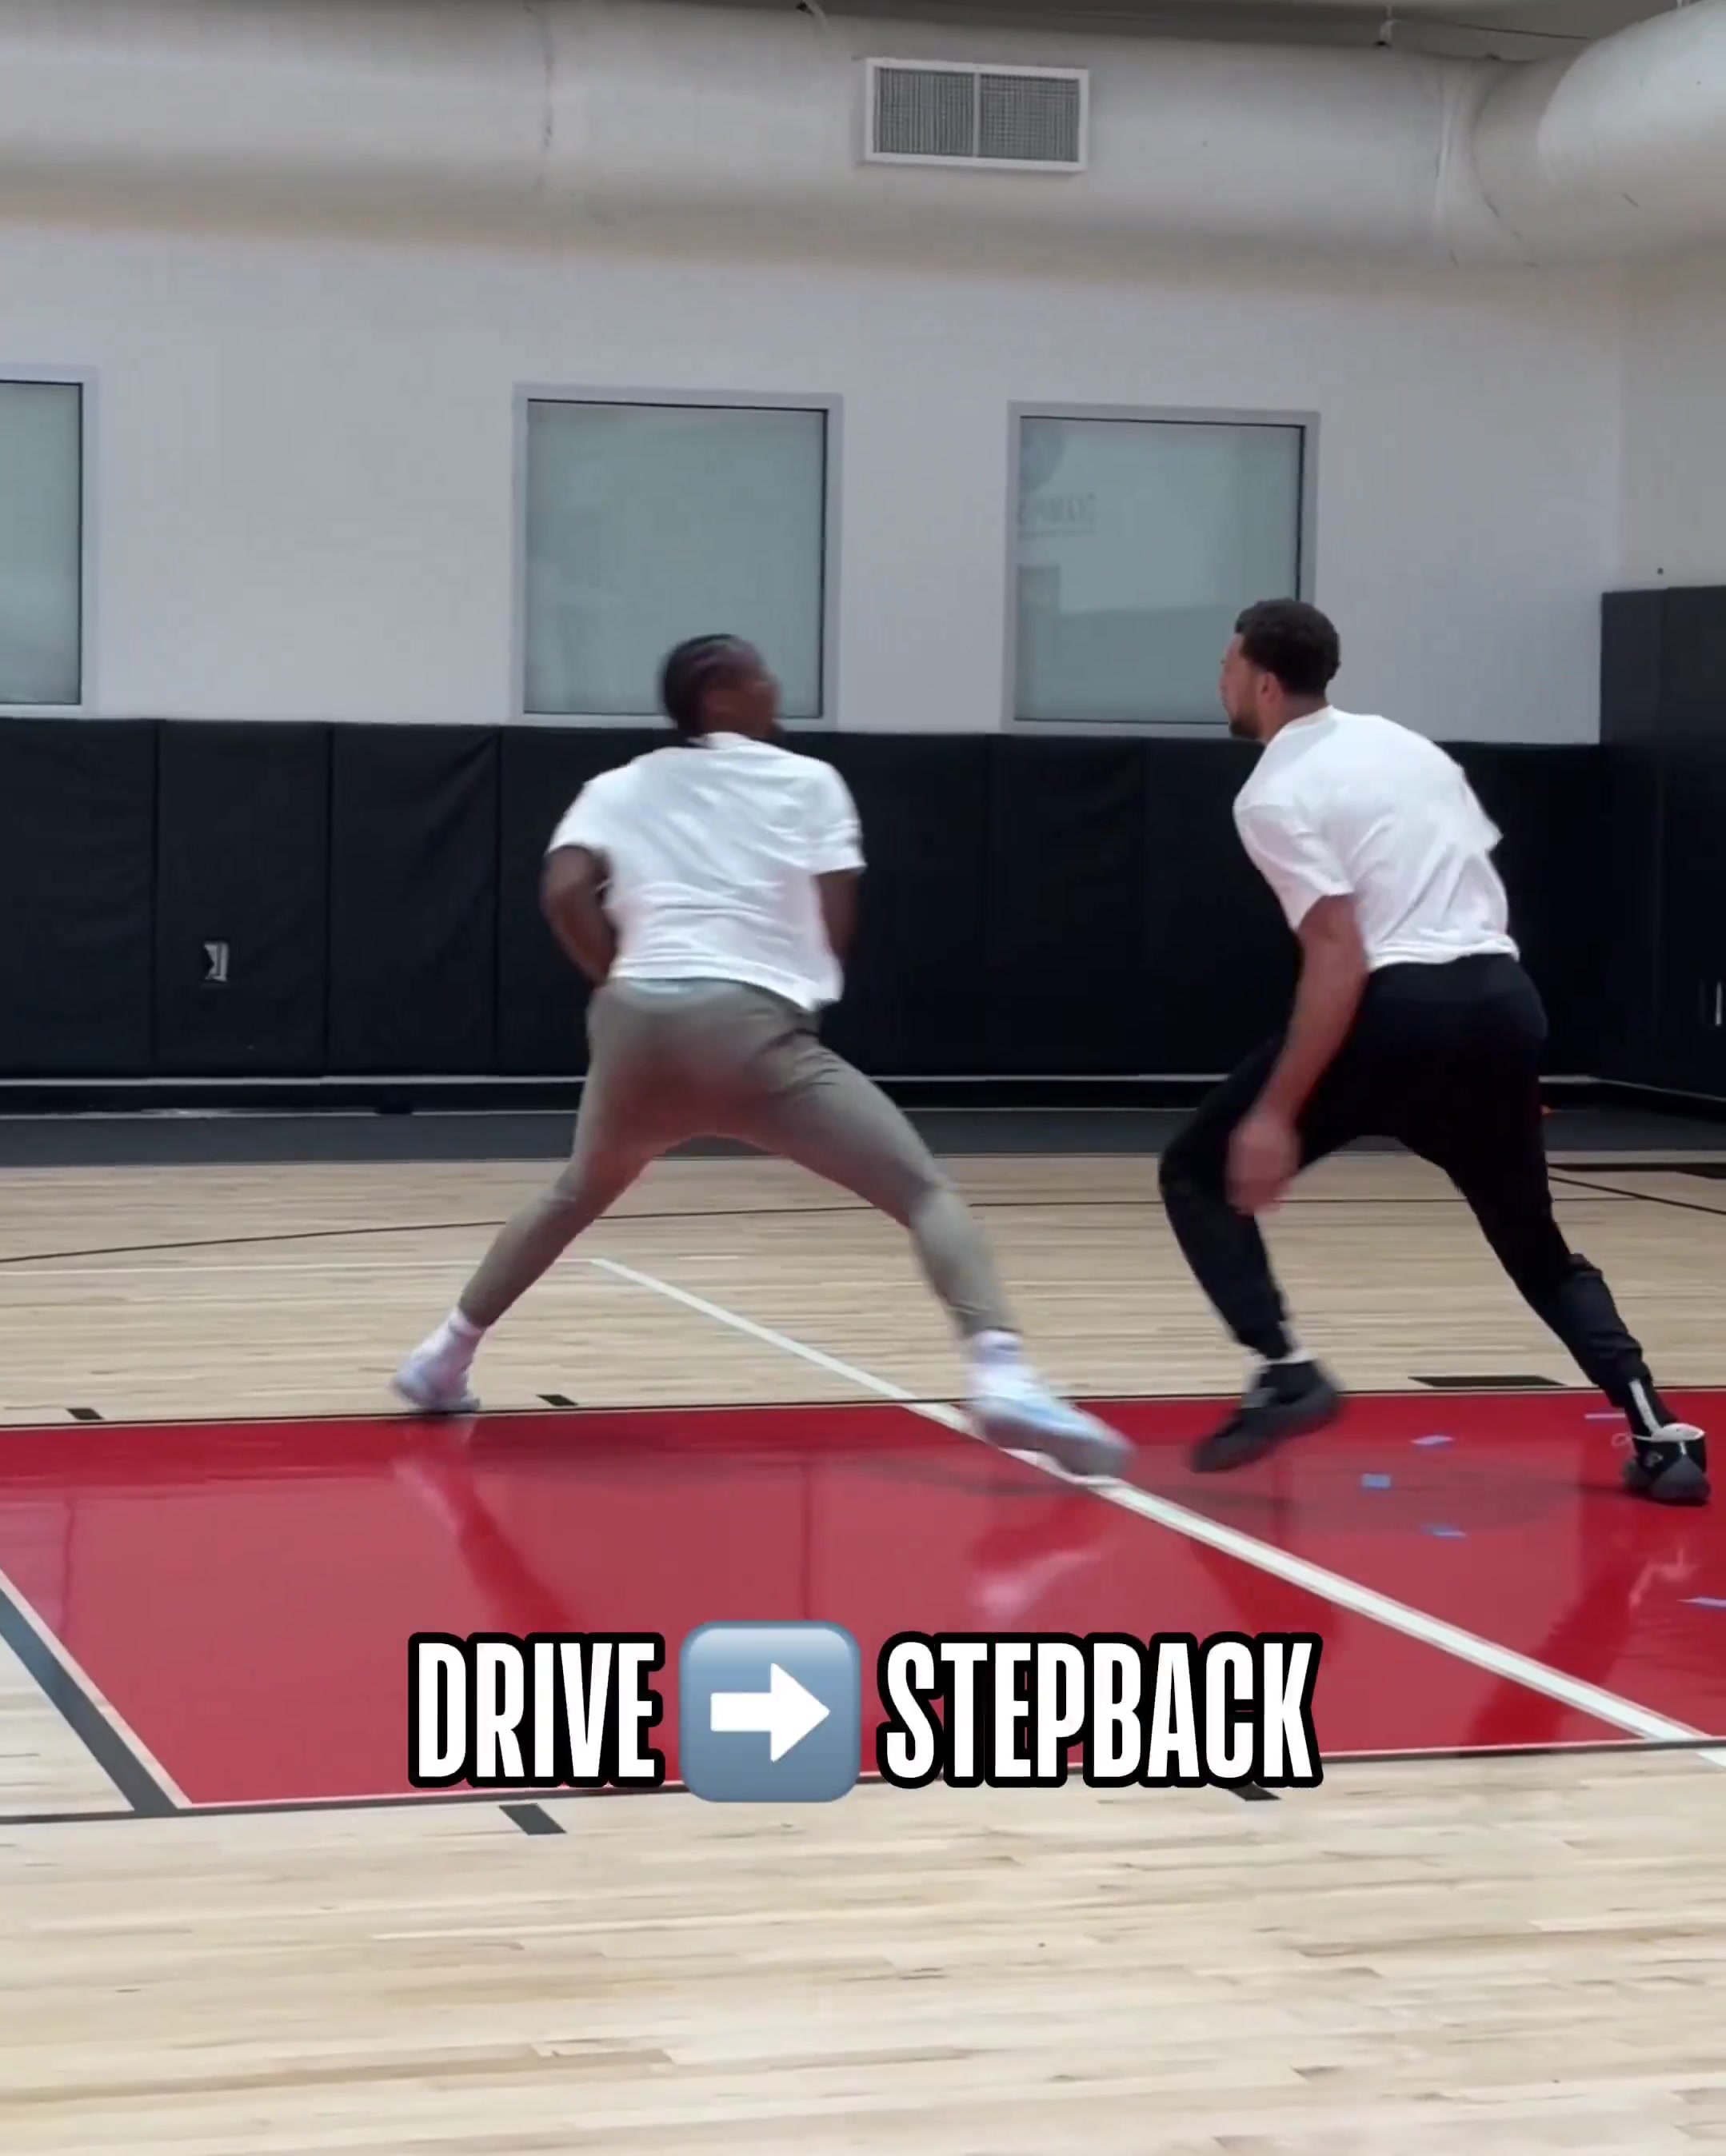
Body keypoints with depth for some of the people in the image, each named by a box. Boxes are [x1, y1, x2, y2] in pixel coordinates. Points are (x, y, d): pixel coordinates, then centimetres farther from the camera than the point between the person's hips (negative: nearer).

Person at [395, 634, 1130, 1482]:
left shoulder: (617, 789, 19)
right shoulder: (807, 782, 13)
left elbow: (564, 893, 1)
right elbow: (835, 931, 7)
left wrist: (628, 982, 14)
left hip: (635, 1022, 4)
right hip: (751, 1026, -4)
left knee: (580, 1192, 34)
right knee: (925, 1193, -3)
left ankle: (447, 1355, 36)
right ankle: (1001, 1376, -27)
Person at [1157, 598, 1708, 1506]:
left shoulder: (1275, 793, -3)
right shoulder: (1404, 743, 20)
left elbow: (1340, 956, -14)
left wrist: (1276, 1117, -15)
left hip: (1400, 1008, -7)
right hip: (1503, 998, 7)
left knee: (1201, 1172, 9)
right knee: (1537, 1243, 21)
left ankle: (1284, 1372, -7)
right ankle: (1661, 1435, 6)